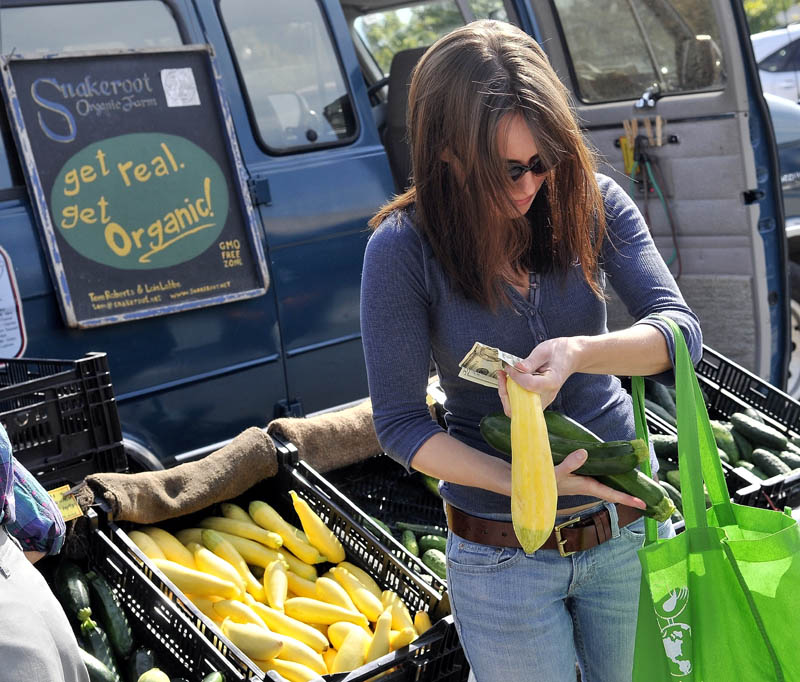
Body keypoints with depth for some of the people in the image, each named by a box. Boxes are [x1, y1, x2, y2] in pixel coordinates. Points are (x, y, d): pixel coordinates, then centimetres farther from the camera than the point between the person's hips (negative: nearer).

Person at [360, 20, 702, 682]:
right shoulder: (404, 248, -17)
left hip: (627, 527, 3)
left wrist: (578, 351, -35)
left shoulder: (592, 202, -8)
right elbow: (399, 423, -13)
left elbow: (680, 329, -15)